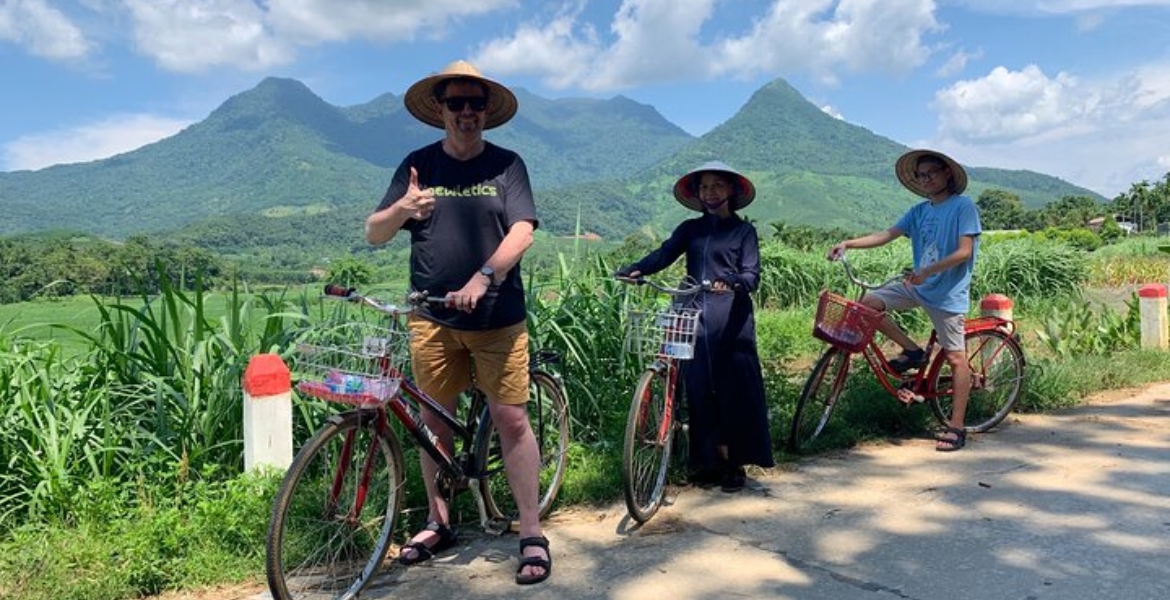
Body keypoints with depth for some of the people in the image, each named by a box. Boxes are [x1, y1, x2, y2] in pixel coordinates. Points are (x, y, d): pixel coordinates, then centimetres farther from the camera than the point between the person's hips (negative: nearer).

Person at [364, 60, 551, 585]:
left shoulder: (506, 164, 4)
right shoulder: (419, 165, 7)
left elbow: (522, 231, -9)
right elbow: (373, 234, 3)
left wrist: (484, 277, -24)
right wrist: (401, 209, -19)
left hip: (496, 315, -2)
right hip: (432, 316, 2)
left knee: (511, 419, -3)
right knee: (434, 420, 10)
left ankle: (532, 535, 8)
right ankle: (437, 522, 27)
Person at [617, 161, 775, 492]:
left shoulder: (743, 230, 7)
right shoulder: (690, 229, 14)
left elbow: (752, 274, -5)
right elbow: (663, 254, -1)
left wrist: (732, 282, -28)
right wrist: (632, 270, -20)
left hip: (732, 322, -3)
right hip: (695, 320, 3)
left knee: (735, 391, -2)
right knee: (700, 392, 5)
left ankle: (734, 464, 10)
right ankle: (709, 460, 18)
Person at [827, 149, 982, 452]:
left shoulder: (963, 206, -8)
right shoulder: (920, 211, 10)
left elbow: (964, 251, -15)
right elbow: (886, 235, 3)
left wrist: (926, 272, -25)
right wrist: (848, 243, -10)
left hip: (947, 292, -6)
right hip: (917, 285, 7)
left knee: (956, 359, -2)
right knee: (867, 304, -8)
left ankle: (956, 427, 7)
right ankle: (912, 351, 8)